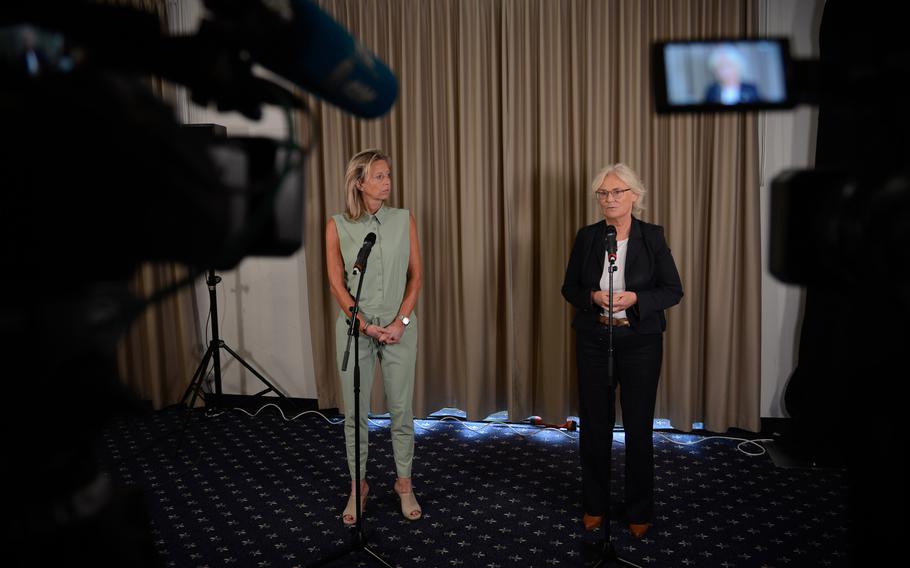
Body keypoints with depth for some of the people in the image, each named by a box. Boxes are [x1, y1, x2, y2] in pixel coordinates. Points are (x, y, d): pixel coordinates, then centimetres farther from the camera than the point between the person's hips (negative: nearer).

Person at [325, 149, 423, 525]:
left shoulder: (404, 220, 1)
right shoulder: (337, 226, -2)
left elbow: (415, 275, 2)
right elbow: (336, 283, -2)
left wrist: (401, 321, -9)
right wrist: (365, 325, -10)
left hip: (399, 326, 1)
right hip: (355, 325, -1)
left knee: (401, 408, 7)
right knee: (355, 412, 7)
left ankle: (404, 483, 24)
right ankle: (358, 486, 24)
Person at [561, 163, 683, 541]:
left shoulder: (652, 237, -3)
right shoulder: (587, 237, 2)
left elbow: (673, 290, -2)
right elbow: (569, 287, 6)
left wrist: (636, 299, -19)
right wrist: (592, 297, -14)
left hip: (640, 341, -2)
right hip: (594, 340, 2)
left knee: (638, 426, 7)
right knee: (594, 424, 9)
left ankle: (639, 510, 25)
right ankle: (595, 505, 27)